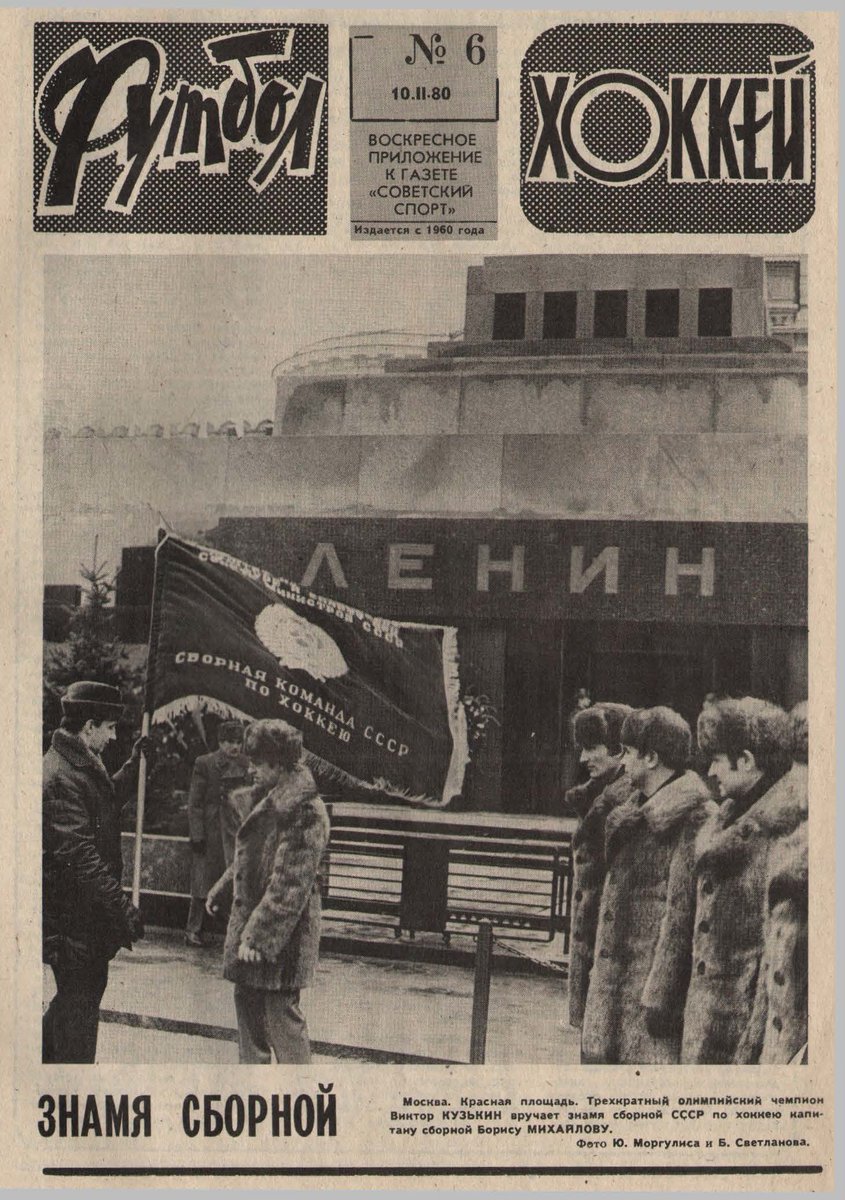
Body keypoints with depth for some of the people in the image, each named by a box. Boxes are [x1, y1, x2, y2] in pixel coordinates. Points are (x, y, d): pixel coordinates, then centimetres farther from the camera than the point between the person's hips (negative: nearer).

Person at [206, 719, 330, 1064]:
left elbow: (290, 884, -23)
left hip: (282, 936, -10)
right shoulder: (269, 800, 10)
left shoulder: (304, 810, -21)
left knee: (280, 1014, -4)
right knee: (247, 999, 17)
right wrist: (221, 890, 29)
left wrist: (257, 935, -22)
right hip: (251, 918, 10)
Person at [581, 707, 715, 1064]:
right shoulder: (636, 811, 15)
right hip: (614, 978, 9)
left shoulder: (690, 817, -14)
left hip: (653, 968, -9)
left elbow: (683, 913, -18)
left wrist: (659, 994, -19)